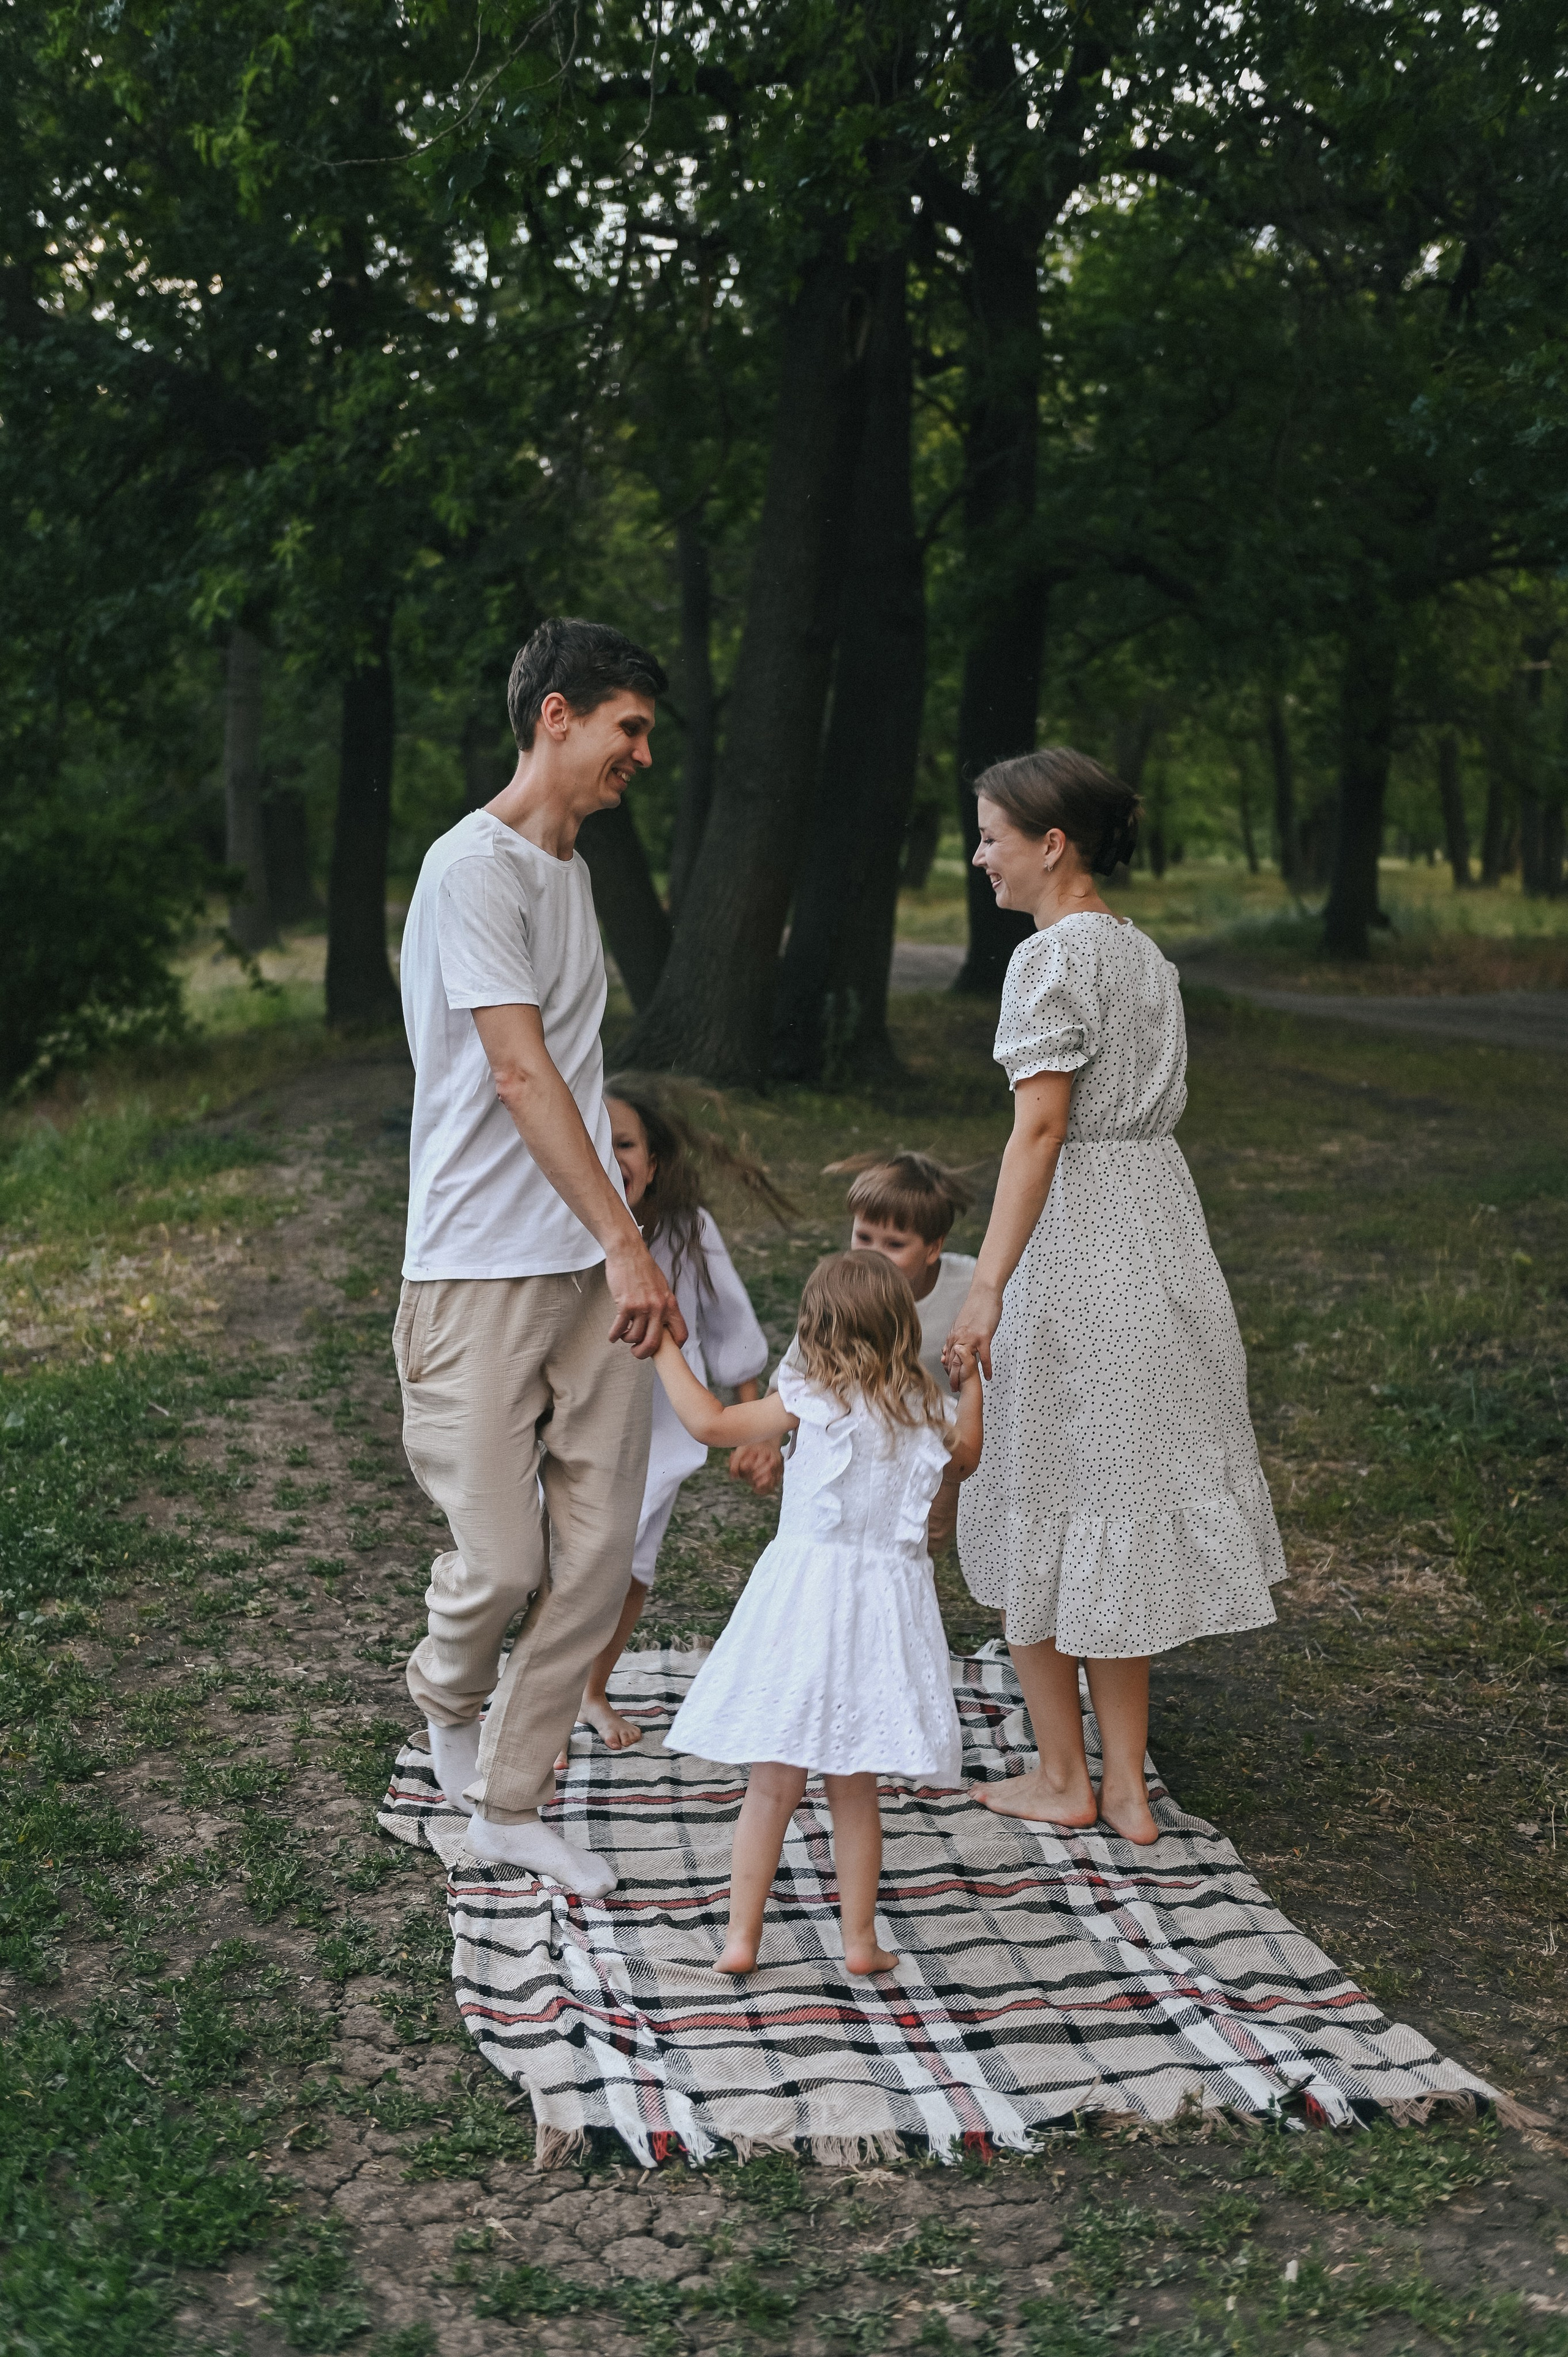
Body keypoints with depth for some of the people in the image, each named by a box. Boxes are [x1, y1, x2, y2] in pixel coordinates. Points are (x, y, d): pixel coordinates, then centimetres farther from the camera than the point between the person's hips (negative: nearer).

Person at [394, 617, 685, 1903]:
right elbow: (519, 1076, -19)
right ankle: (448, 1699, 28)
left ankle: (511, 1804, 17)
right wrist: (625, 1243, -22)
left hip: (593, 1266, 8)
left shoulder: (571, 867, 16)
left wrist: (622, 1241, 18)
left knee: (598, 1549, 4)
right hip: (485, 1269, -8)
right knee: (501, 1560, -6)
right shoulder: (474, 866, -11)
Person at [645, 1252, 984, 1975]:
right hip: (886, 1603, 3)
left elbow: (710, 1424, -11)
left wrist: (665, 1347, 0)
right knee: (853, 1791, 14)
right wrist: (969, 1387, 36)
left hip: (804, 1598, -3)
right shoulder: (929, 1409, 4)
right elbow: (958, 1465, 26)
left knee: (772, 1787, 5)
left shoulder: (815, 1399, -7)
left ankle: (741, 1936, 7)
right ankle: (860, 1939, 18)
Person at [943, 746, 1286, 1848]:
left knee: (1047, 1505, 6)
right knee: (1117, 1514, 13)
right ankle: (1128, 1787, 17)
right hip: (1161, 1219, 8)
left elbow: (1040, 1128, -19)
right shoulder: (1147, 955, 12)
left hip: (1075, 1244, -8)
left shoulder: (1051, 957, -13)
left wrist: (987, 1287, -21)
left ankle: (1065, 1777, 17)